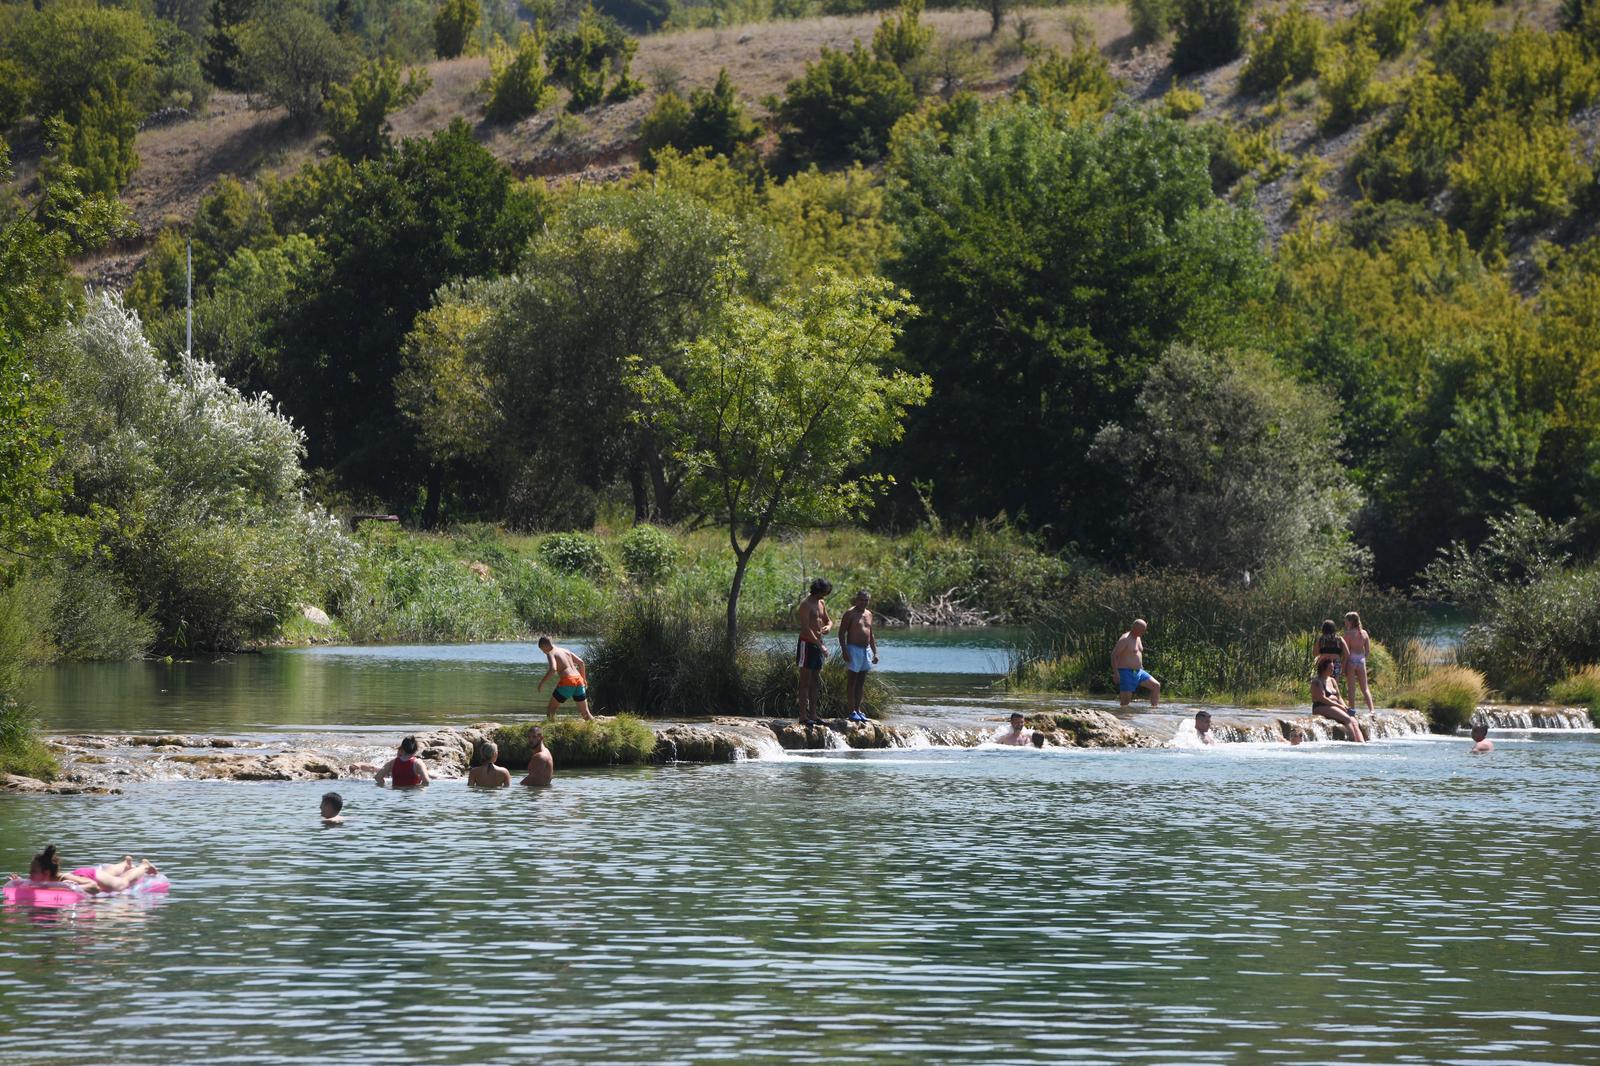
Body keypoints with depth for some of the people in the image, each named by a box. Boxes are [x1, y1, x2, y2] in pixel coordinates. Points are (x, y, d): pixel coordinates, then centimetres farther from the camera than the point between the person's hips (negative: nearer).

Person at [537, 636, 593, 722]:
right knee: (585, 713, 11)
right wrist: (584, 679, 33)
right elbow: (581, 662, 23)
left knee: (550, 710, 6)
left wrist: (542, 682, -9)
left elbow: (553, 669, -17)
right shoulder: (565, 651, 23)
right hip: (578, 680, 7)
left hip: (567, 681, -7)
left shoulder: (551, 653, 1)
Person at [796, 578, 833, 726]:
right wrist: (820, 645, -24)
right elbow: (806, 628, -21)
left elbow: (829, 620, 23)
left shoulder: (821, 603, 13)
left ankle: (813, 714, 14)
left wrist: (828, 626, -4)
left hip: (818, 645, 8)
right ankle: (803, 716, -6)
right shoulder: (806, 604, -13)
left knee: (816, 681, 10)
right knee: (805, 681, -6)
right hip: (807, 644, -8)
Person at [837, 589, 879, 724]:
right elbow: (841, 633, -10)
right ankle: (852, 712, -5)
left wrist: (874, 652, 17)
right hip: (854, 650, -7)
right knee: (852, 682, -5)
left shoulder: (868, 614, 15)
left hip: (866, 650, 7)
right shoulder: (850, 613, -7)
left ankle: (858, 710, 15)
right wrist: (844, 650, -19)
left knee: (861, 682, 9)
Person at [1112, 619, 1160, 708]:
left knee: (1156, 685, 0)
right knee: (1126, 700, -9)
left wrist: (1141, 668, 22)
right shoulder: (1125, 639, -15)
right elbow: (1114, 655, -18)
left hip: (1138, 672, 9)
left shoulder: (1138, 638, 13)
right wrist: (1116, 673, -25)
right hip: (1126, 673, -9)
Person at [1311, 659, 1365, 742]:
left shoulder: (1332, 681, 22)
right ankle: (1355, 741, -38)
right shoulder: (1317, 681, -4)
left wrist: (1345, 707, 0)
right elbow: (1322, 698, -14)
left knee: (1354, 722, -18)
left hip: (1335, 707, 8)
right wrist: (1340, 706, -17)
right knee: (1347, 719, -30)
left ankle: (1362, 743, -36)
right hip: (1321, 708, -8)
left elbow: (1339, 697, 20)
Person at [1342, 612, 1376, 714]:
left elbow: (1346, 652, -11)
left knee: (1351, 688, 1)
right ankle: (1371, 709, 1)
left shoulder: (1348, 633, -8)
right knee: (1365, 688, 10)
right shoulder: (1364, 633, 6)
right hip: (1361, 660, 5)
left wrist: (1344, 666, -8)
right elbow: (1368, 649, 7)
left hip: (1351, 660, -5)